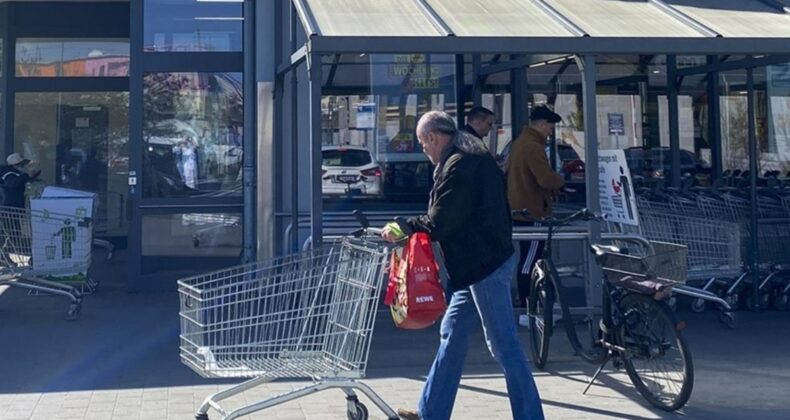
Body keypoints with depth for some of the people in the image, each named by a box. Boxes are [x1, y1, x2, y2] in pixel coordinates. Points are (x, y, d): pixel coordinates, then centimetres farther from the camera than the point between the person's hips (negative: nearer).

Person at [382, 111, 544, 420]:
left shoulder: (457, 167, -17)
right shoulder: (476, 158, 15)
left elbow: (438, 223, -19)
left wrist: (402, 228, -6)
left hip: (485, 266, -11)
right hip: (482, 262, 11)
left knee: (503, 345, -5)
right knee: (452, 334, 15)